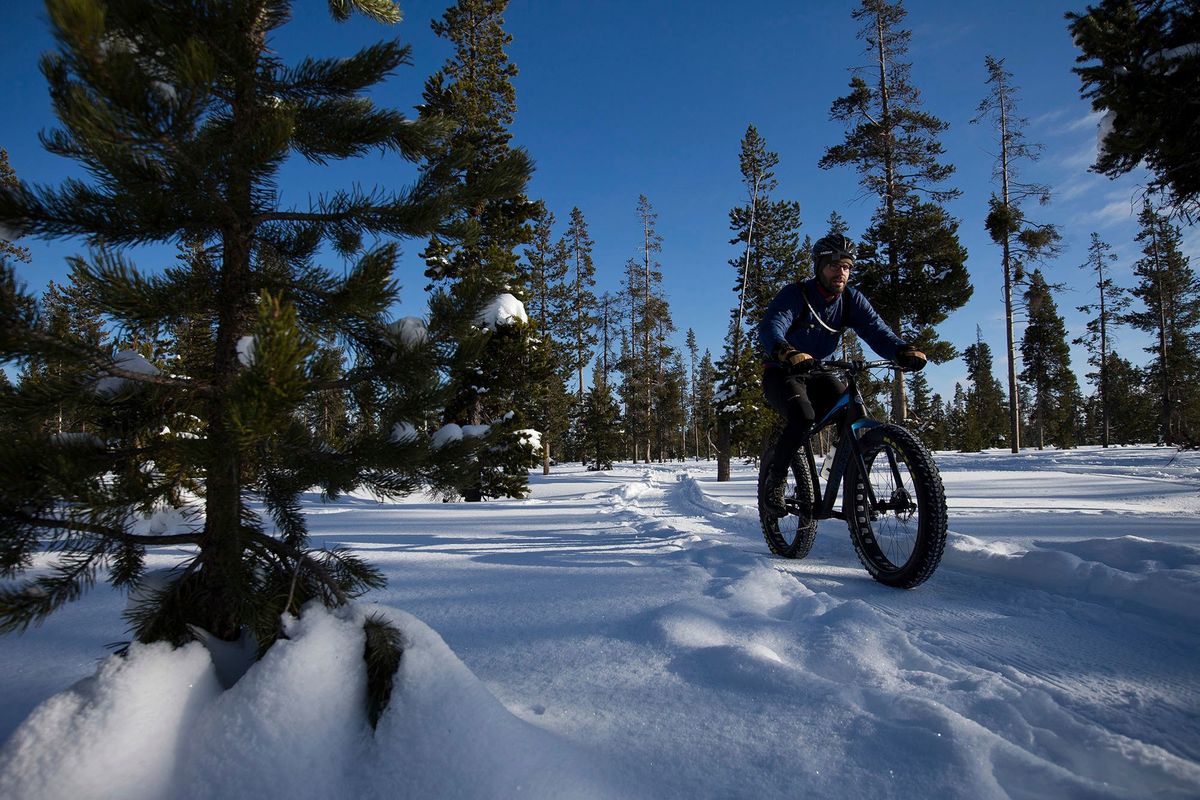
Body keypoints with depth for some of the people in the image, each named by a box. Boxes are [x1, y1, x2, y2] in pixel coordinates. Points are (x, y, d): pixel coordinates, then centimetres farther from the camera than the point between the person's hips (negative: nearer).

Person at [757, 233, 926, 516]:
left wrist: (903, 350, -38)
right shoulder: (795, 294, -17)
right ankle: (774, 480, -12)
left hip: (814, 374, 5)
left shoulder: (851, 299, -2)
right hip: (781, 374, -5)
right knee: (803, 418, -32)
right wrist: (787, 353, -58)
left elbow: (876, 330, -16)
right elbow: (770, 328, -35)